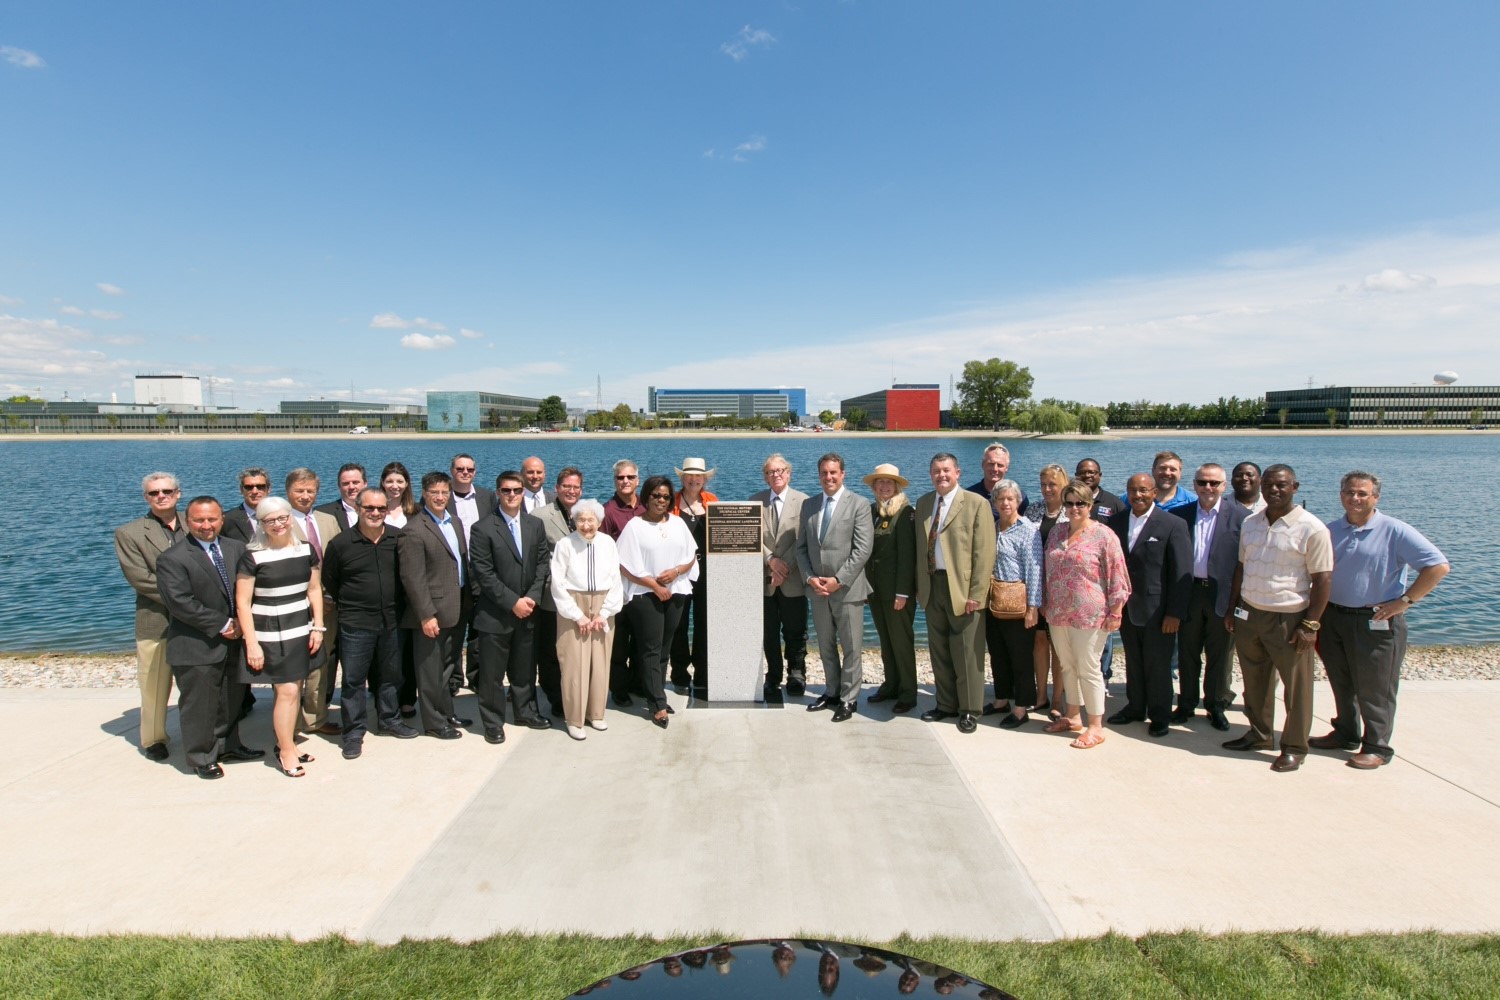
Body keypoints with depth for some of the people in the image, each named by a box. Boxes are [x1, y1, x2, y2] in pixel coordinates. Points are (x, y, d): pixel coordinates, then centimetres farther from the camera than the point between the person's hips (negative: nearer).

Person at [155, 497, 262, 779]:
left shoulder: (236, 549, 5)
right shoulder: (172, 559, -12)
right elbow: (180, 603, -19)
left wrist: (240, 623, -8)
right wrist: (221, 625, -16)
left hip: (233, 641, 6)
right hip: (196, 648, -5)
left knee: (232, 700, 18)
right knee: (199, 707, 6)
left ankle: (228, 745, 36)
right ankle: (201, 758, 23)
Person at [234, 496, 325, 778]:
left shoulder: (305, 550, 3)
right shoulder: (252, 556, -9)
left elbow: (314, 590, 10)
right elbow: (242, 602, -8)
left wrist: (318, 626, 4)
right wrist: (251, 643, -11)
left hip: (300, 631, 4)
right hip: (269, 635, -4)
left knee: (295, 690, 9)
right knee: (287, 692, -2)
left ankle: (286, 743, 24)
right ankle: (287, 752, 13)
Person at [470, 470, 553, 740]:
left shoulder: (535, 525, 6)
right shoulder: (483, 529, -8)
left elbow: (543, 563, 4)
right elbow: (484, 574, -12)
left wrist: (532, 598, -8)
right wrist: (513, 602, -15)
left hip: (527, 611, 4)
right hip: (495, 614, -4)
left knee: (525, 669, 16)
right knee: (492, 673, 5)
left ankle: (526, 712, 32)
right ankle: (493, 722, 20)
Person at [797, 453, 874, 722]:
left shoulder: (858, 505, -5)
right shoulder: (809, 506, 9)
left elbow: (862, 550, -11)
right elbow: (801, 547, 9)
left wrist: (838, 580, -16)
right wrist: (809, 578, -5)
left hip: (846, 588, -5)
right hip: (817, 589, 5)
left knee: (851, 647, 4)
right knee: (826, 646, 15)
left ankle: (848, 699, 15)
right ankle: (832, 692, 28)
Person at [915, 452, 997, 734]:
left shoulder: (976, 503, -6)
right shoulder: (923, 504, 11)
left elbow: (984, 553, -10)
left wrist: (976, 594, -14)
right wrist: (919, 585, 9)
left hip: (963, 588, -5)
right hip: (932, 586, 5)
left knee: (967, 654, 2)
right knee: (939, 652, 13)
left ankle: (969, 710, 16)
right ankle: (946, 704, 27)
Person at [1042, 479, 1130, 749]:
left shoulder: (1103, 535, -9)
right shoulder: (1057, 533, 9)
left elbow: (1116, 576, -9)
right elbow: (1047, 571, 16)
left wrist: (1115, 612, -11)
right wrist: (1044, 603, 15)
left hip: (1089, 614, -6)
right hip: (1058, 613, 6)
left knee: (1088, 669, 1)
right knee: (1067, 666, 15)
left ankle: (1096, 727, 13)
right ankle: (1072, 716, 30)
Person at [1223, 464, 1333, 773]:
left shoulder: (1311, 528, -10)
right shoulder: (1250, 523, 8)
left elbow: (1323, 579, -12)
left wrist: (1310, 625, -15)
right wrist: (1232, 609, 12)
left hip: (1289, 619, -5)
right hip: (1249, 614, 6)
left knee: (1296, 687, 5)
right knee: (1255, 681, 16)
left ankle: (1294, 747, 20)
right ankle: (1259, 735, 32)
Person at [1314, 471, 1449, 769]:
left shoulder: (1395, 531, -10)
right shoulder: (1330, 531, 6)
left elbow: (1438, 566, -14)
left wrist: (1404, 601, -16)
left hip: (1376, 622, -5)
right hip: (1333, 618, 5)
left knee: (1374, 689, 4)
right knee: (1341, 684, 18)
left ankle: (1377, 748, 17)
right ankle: (1345, 734, 33)